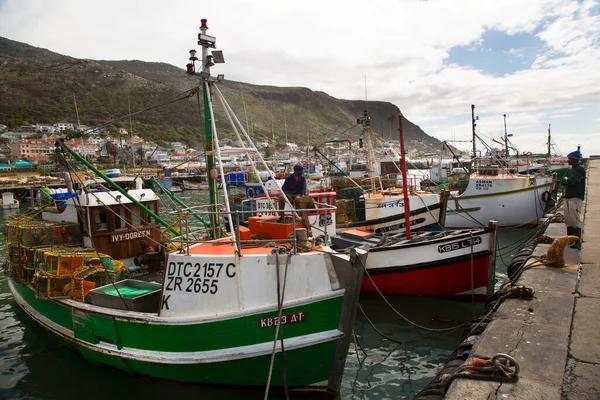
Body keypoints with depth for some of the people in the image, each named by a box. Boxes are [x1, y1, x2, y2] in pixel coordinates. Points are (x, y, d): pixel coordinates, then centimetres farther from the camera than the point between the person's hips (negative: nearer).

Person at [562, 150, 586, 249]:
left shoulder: (580, 170, -8)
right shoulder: (570, 170, 18)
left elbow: (571, 181, -19)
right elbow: (564, 182, 10)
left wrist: (566, 179, 2)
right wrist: (567, 180, -10)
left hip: (576, 198, -8)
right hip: (567, 197, 8)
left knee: (576, 220, -9)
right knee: (568, 220, 12)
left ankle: (577, 242, -7)